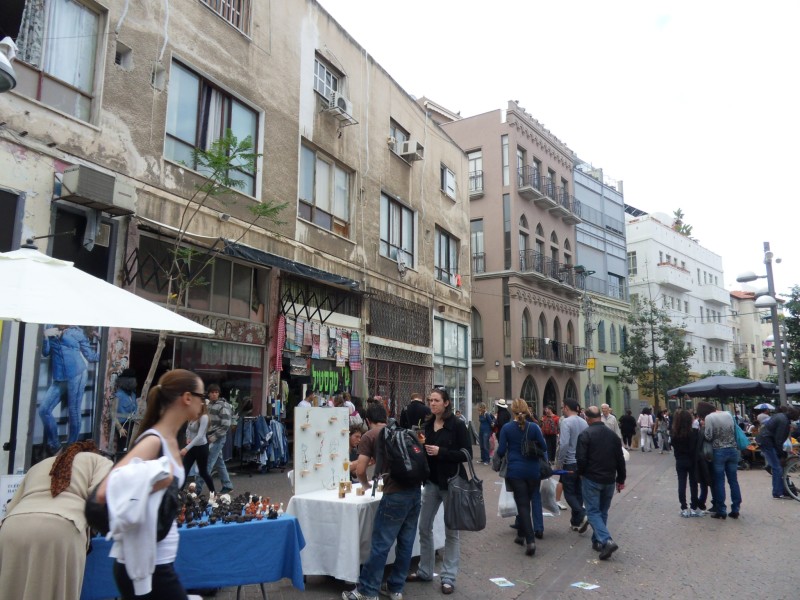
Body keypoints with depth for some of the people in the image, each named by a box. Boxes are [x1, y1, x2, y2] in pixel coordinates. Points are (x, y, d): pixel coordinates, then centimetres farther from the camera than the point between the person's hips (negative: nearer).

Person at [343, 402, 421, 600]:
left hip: (396, 494, -6)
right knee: (406, 542, 13)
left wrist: (366, 485, 17)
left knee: (380, 544, 2)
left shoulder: (369, 436, 3)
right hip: (415, 490, 7)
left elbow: (360, 470, -3)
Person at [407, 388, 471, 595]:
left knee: (451, 531, 5)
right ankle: (425, 571, 28)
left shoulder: (457, 425, -12)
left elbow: (467, 454, -15)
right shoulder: (427, 425, 5)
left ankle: (448, 577, 17)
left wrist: (440, 452, -22)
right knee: (424, 527, 12)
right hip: (431, 481, 6)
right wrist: (421, 448, -8)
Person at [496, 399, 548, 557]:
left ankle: (530, 540, -11)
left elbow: (501, 451, -7)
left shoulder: (506, 428, -7)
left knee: (522, 505, 1)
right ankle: (522, 535, 32)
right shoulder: (534, 427, -4)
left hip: (515, 471, -2)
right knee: (527, 502, 18)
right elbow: (544, 448, -1)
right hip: (533, 471, 2)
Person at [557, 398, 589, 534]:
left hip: (569, 463, -6)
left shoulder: (566, 422, -15)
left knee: (569, 493, 4)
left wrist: (559, 461, -14)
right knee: (578, 492, 14)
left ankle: (582, 516, -13)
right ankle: (576, 522, 21)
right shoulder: (584, 422, 6)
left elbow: (564, 443, -24)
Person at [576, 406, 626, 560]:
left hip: (591, 479, -6)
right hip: (609, 480, 6)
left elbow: (581, 458, -16)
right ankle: (597, 541, 24)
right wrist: (620, 479, 16)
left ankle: (606, 541, -16)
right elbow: (620, 459, 9)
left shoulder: (585, 434, -12)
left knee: (593, 511, 0)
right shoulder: (613, 435, 7)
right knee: (603, 511, 17)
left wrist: (581, 472, 2)